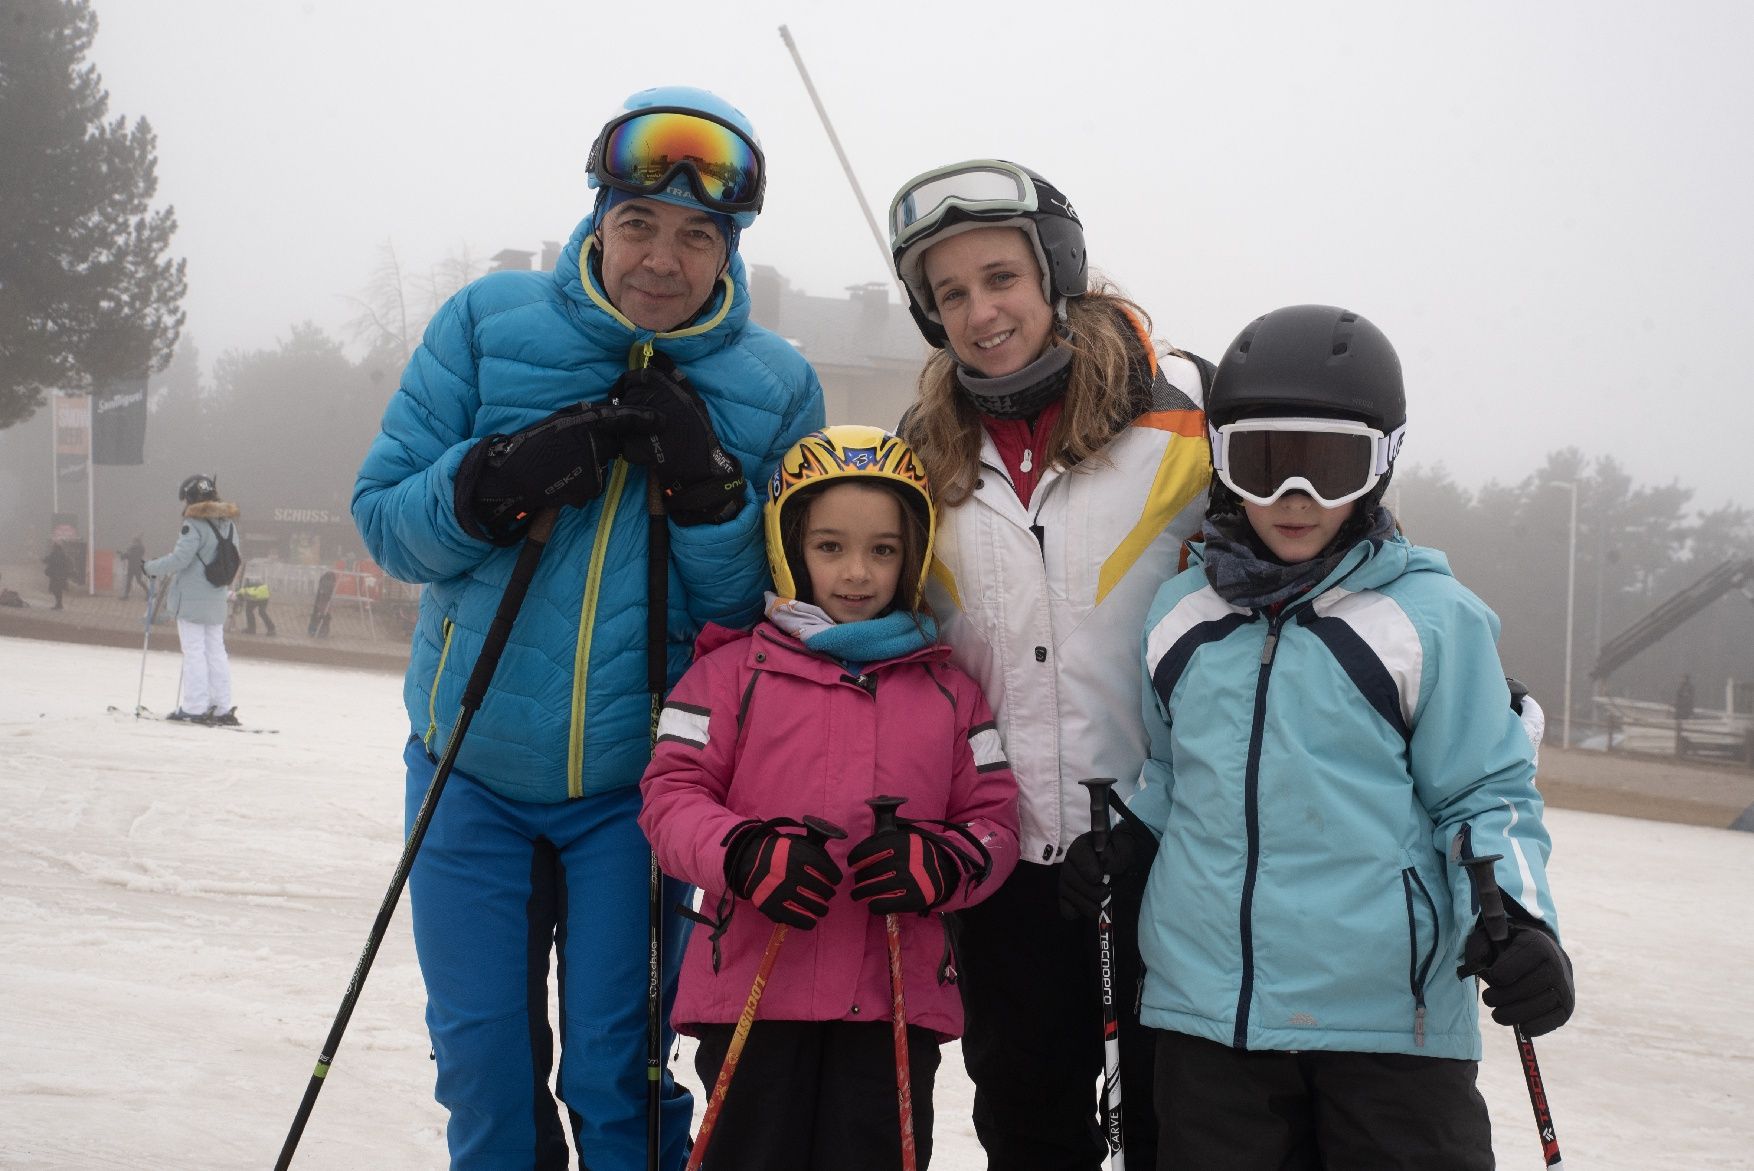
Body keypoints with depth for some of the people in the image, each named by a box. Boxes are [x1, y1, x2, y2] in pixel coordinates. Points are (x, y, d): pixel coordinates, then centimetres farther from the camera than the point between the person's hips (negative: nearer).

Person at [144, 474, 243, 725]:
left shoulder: (194, 524, -15)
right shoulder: (229, 523, 9)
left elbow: (180, 558, -19)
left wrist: (151, 568, -6)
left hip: (191, 599, -7)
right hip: (217, 601, 7)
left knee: (194, 652, -2)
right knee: (216, 652, 11)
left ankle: (195, 707, -3)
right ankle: (223, 708, 12)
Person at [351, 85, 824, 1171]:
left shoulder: (776, 387, -4)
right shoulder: (489, 324, -4)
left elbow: (762, 611, -3)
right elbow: (384, 516, -4)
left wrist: (708, 491, -21)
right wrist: (494, 482, -24)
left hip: (639, 784, -1)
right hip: (472, 765, 1)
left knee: (620, 1074, 3)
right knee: (484, 1063, 9)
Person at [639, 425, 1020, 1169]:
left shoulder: (948, 693, 12)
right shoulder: (735, 670, 2)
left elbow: (993, 820, 9)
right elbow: (671, 794, -2)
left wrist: (939, 864, -13)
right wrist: (743, 855, -21)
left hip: (898, 1000, 2)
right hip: (754, 992, -2)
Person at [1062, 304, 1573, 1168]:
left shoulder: (1432, 618, -4)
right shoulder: (1180, 615, 10)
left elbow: (1484, 792, -1)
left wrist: (1514, 914, -17)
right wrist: (1127, 839, 5)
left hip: (1390, 1022, -4)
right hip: (1208, 1010, 4)